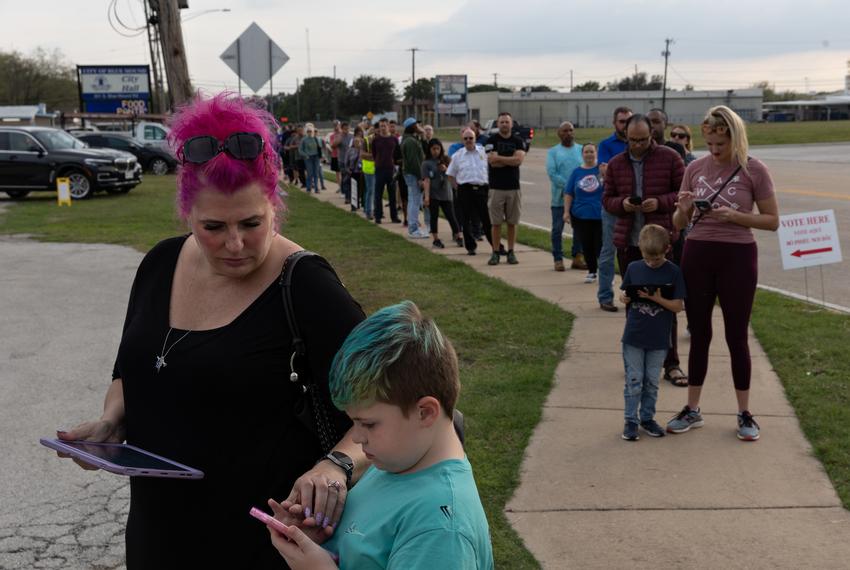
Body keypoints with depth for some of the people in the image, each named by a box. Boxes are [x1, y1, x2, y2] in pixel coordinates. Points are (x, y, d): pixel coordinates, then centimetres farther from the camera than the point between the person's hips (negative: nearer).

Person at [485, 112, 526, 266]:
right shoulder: (491, 141, 1)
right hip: (496, 187, -2)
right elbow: (493, 162, -12)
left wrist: (499, 157, -9)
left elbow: (519, 159, -10)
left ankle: (511, 252, 13)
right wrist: (511, 160, -5)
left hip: (514, 187, 2)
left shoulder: (518, 141, 7)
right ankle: (495, 252, 7)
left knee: (512, 222, 5)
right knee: (496, 222, 0)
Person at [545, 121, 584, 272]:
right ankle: (558, 259, 9)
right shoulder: (553, 152, 6)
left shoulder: (582, 150, 11)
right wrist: (568, 186, -16)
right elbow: (552, 173, -6)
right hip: (560, 197, -2)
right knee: (557, 229, 0)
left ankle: (577, 257, 17)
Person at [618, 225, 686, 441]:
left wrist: (657, 299, -23)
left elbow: (678, 306, -8)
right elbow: (625, 294, 8)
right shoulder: (633, 268, 0)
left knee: (652, 382, 11)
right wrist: (624, 298, -14)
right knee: (633, 380, 5)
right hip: (633, 336, 1)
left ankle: (647, 417, 25)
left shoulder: (673, 272, -6)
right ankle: (630, 420, 14)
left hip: (659, 340, -1)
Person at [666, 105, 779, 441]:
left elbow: (772, 221, -3)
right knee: (699, 335, 10)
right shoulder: (695, 168, 4)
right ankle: (692, 410, 20)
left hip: (737, 257, -3)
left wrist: (733, 215, -17)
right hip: (697, 256, 3)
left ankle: (744, 414, 19)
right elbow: (678, 224, 9)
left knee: (736, 337, 5)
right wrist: (684, 210, -14)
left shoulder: (754, 170, -5)